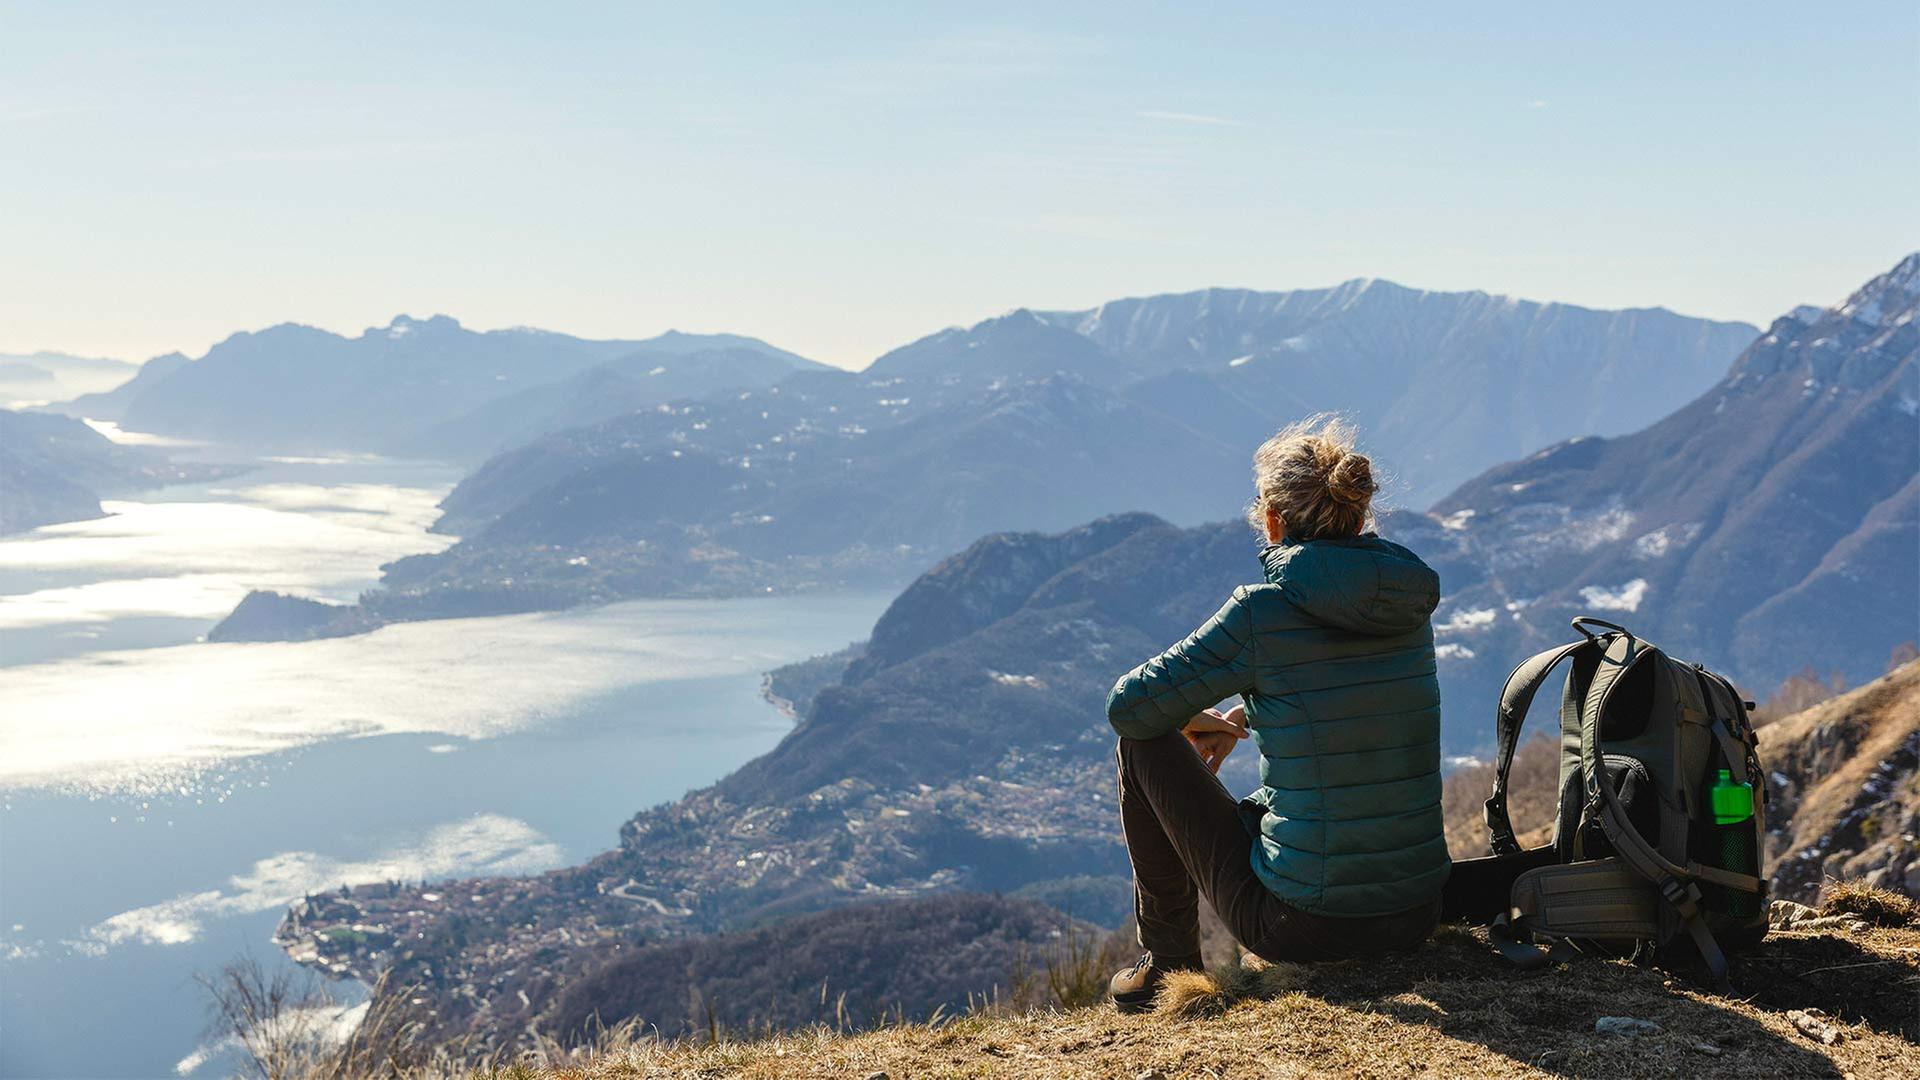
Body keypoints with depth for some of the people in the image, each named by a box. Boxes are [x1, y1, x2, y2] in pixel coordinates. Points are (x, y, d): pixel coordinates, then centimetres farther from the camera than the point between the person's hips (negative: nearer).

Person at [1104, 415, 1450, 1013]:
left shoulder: (1262, 612, -14)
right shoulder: (1413, 604, 3)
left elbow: (1129, 708, -4)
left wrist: (1193, 717, 16)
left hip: (1301, 924, -6)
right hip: (1415, 917, 6)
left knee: (1145, 741, 13)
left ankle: (1168, 960, 25)